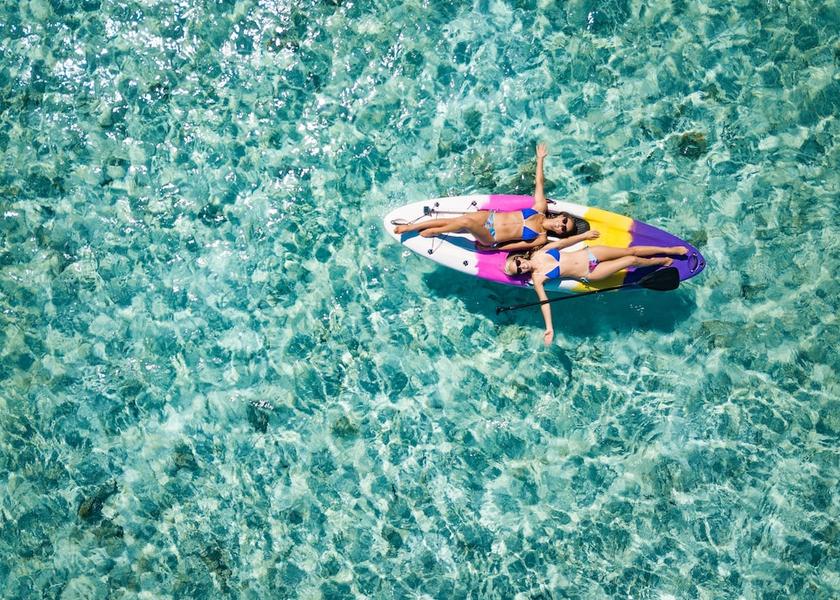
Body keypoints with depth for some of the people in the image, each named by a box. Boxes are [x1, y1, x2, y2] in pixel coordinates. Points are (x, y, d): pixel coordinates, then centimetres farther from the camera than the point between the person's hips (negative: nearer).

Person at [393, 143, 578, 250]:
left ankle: (435, 231, -3)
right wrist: (540, 159, 4)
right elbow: (539, 181, 9)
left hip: (491, 238, -6)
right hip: (490, 216, 6)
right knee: (456, 219, -9)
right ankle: (410, 227, 2)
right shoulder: (541, 207, 3)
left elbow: (516, 246, -9)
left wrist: (491, 247, -11)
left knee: (466, 222, -30)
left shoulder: (541, 239, -9)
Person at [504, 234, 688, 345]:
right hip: (588, 274, -3)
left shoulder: (539, 252, -4)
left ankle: (669, 250, 25)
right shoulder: (537, 278, -14)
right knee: (631, 261, -7)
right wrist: (549, 328, -27)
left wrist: (584, 235, 13)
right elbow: (544, 301, -18)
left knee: (631, 251, 3)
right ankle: (661, 261, 24)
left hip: (587, 253, 3)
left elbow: (564, 242, 7)